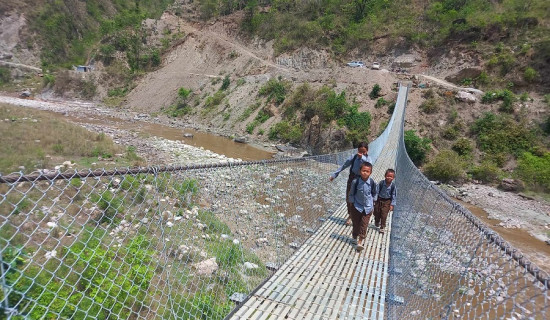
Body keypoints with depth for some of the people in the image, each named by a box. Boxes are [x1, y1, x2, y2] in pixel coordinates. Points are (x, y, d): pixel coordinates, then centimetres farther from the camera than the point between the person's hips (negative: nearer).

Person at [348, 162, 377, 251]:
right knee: (356, 223, 15)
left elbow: (374, 193, 7)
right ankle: (354, 236, 40)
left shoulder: (372, 183, -13)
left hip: (368, 208, 0)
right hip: (357, 206, 0)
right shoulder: (355, 181, -16)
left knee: (364, 225, 1)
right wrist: (352, 202, -2)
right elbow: (351, 194, -3)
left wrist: (372, 201, 10)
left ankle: (360, 241, 10)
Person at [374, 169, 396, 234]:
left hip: (387, 201, -1)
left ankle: (382, 227, 16)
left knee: (384, 215, 0)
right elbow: (377, 191, -11)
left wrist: (392, 204, -6)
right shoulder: (381, 183, -19)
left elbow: (393, 195, -7)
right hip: (379, 199, 1)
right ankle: (377, 223, 40)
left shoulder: (393, 185, -16)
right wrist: (375, 200, -12)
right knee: (377, 213, 14)